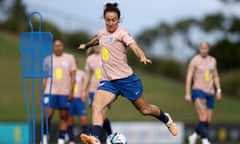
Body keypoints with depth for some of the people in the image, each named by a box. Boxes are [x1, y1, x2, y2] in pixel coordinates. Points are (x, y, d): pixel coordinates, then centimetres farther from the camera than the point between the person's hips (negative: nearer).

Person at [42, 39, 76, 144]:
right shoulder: (48, 60, 9)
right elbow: (45, 78, 12)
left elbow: (73, 75, 4)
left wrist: (71, 91, -5)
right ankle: (45, 135, 11)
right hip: (50, 91, 0)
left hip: (65, 92, 0)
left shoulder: (70, 58, 5)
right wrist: (42, 93, 7)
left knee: (64, 117, 1)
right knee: (47, 116, -10)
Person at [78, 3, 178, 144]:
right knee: (96, 106, -22)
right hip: (108, 81, 5)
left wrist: (143, 57, -49)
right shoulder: (102, 33, 9)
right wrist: (86, 45, 54)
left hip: (126, 79, -5)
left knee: (145, 109, 8)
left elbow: (134, 46, -29)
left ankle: (166, 118, 40)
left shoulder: (121, 33, -11)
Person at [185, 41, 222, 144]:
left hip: (210, 93, 6)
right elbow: (189, 77, -5)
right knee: (203, 118, -22)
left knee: (208, 121, 5)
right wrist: (187, 94, -12)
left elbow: (215, 76, 21)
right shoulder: (194, 61, -4)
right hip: (198, 91, -6)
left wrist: (218, 90, 10)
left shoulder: (212, 60, 12)